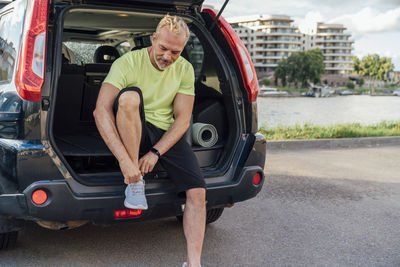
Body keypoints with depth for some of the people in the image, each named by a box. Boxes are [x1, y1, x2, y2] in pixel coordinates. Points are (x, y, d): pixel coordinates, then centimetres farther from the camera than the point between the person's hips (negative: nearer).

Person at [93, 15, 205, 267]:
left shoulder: (185, 69, 0)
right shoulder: (128, 63, -13)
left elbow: (182, 119, -3)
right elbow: (101, 111, -24)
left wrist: (155, 153, -18)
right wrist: (124, 159, -33)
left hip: (166, 135, 3)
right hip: (133, 133, -3)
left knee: (197, 192, -17)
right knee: (129, 95, -35)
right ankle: (134, 181, -25)